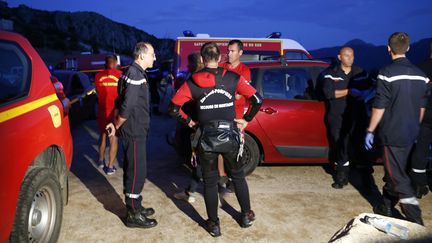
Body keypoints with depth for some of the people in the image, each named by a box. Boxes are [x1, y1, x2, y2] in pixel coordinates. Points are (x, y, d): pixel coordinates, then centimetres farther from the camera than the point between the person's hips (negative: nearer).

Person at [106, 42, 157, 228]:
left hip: (133, 130, 10)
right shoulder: (136, 75, -18)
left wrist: (115, 123, 9)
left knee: (131, 170, 18)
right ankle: (133, 215, 9)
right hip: (135, 131, -10)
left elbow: (121, 101, 15)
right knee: (137, 172, -2)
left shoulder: (132, 72, 14)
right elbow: (127, 107, -25)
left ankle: (134, 206, 32)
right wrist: (117, 126, -11)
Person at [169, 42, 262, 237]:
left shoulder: (193, 82, -4)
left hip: (207, 139, -1)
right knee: (238, 176, 21)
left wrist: (188, 121, 9)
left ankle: (213, 224, 21)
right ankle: (246, 216, 33)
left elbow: (174, 108, -6)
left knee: (210, 182, 14)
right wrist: (246, 120, 8)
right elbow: (257, 100, -5)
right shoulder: (233, 78, -3)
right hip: (230, 137, 1)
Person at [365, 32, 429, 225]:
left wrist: (370, 131, -6)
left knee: (398, 177, -1)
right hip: (410, 133, 7)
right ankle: (386, 208, 32)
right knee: (393, 172, 19)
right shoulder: (420, 74, 6)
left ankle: (416, 221, -1)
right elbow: (421, 107, 13)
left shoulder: (387, 73, -15)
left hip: (392, 133, -7)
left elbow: (379, 107, -15)